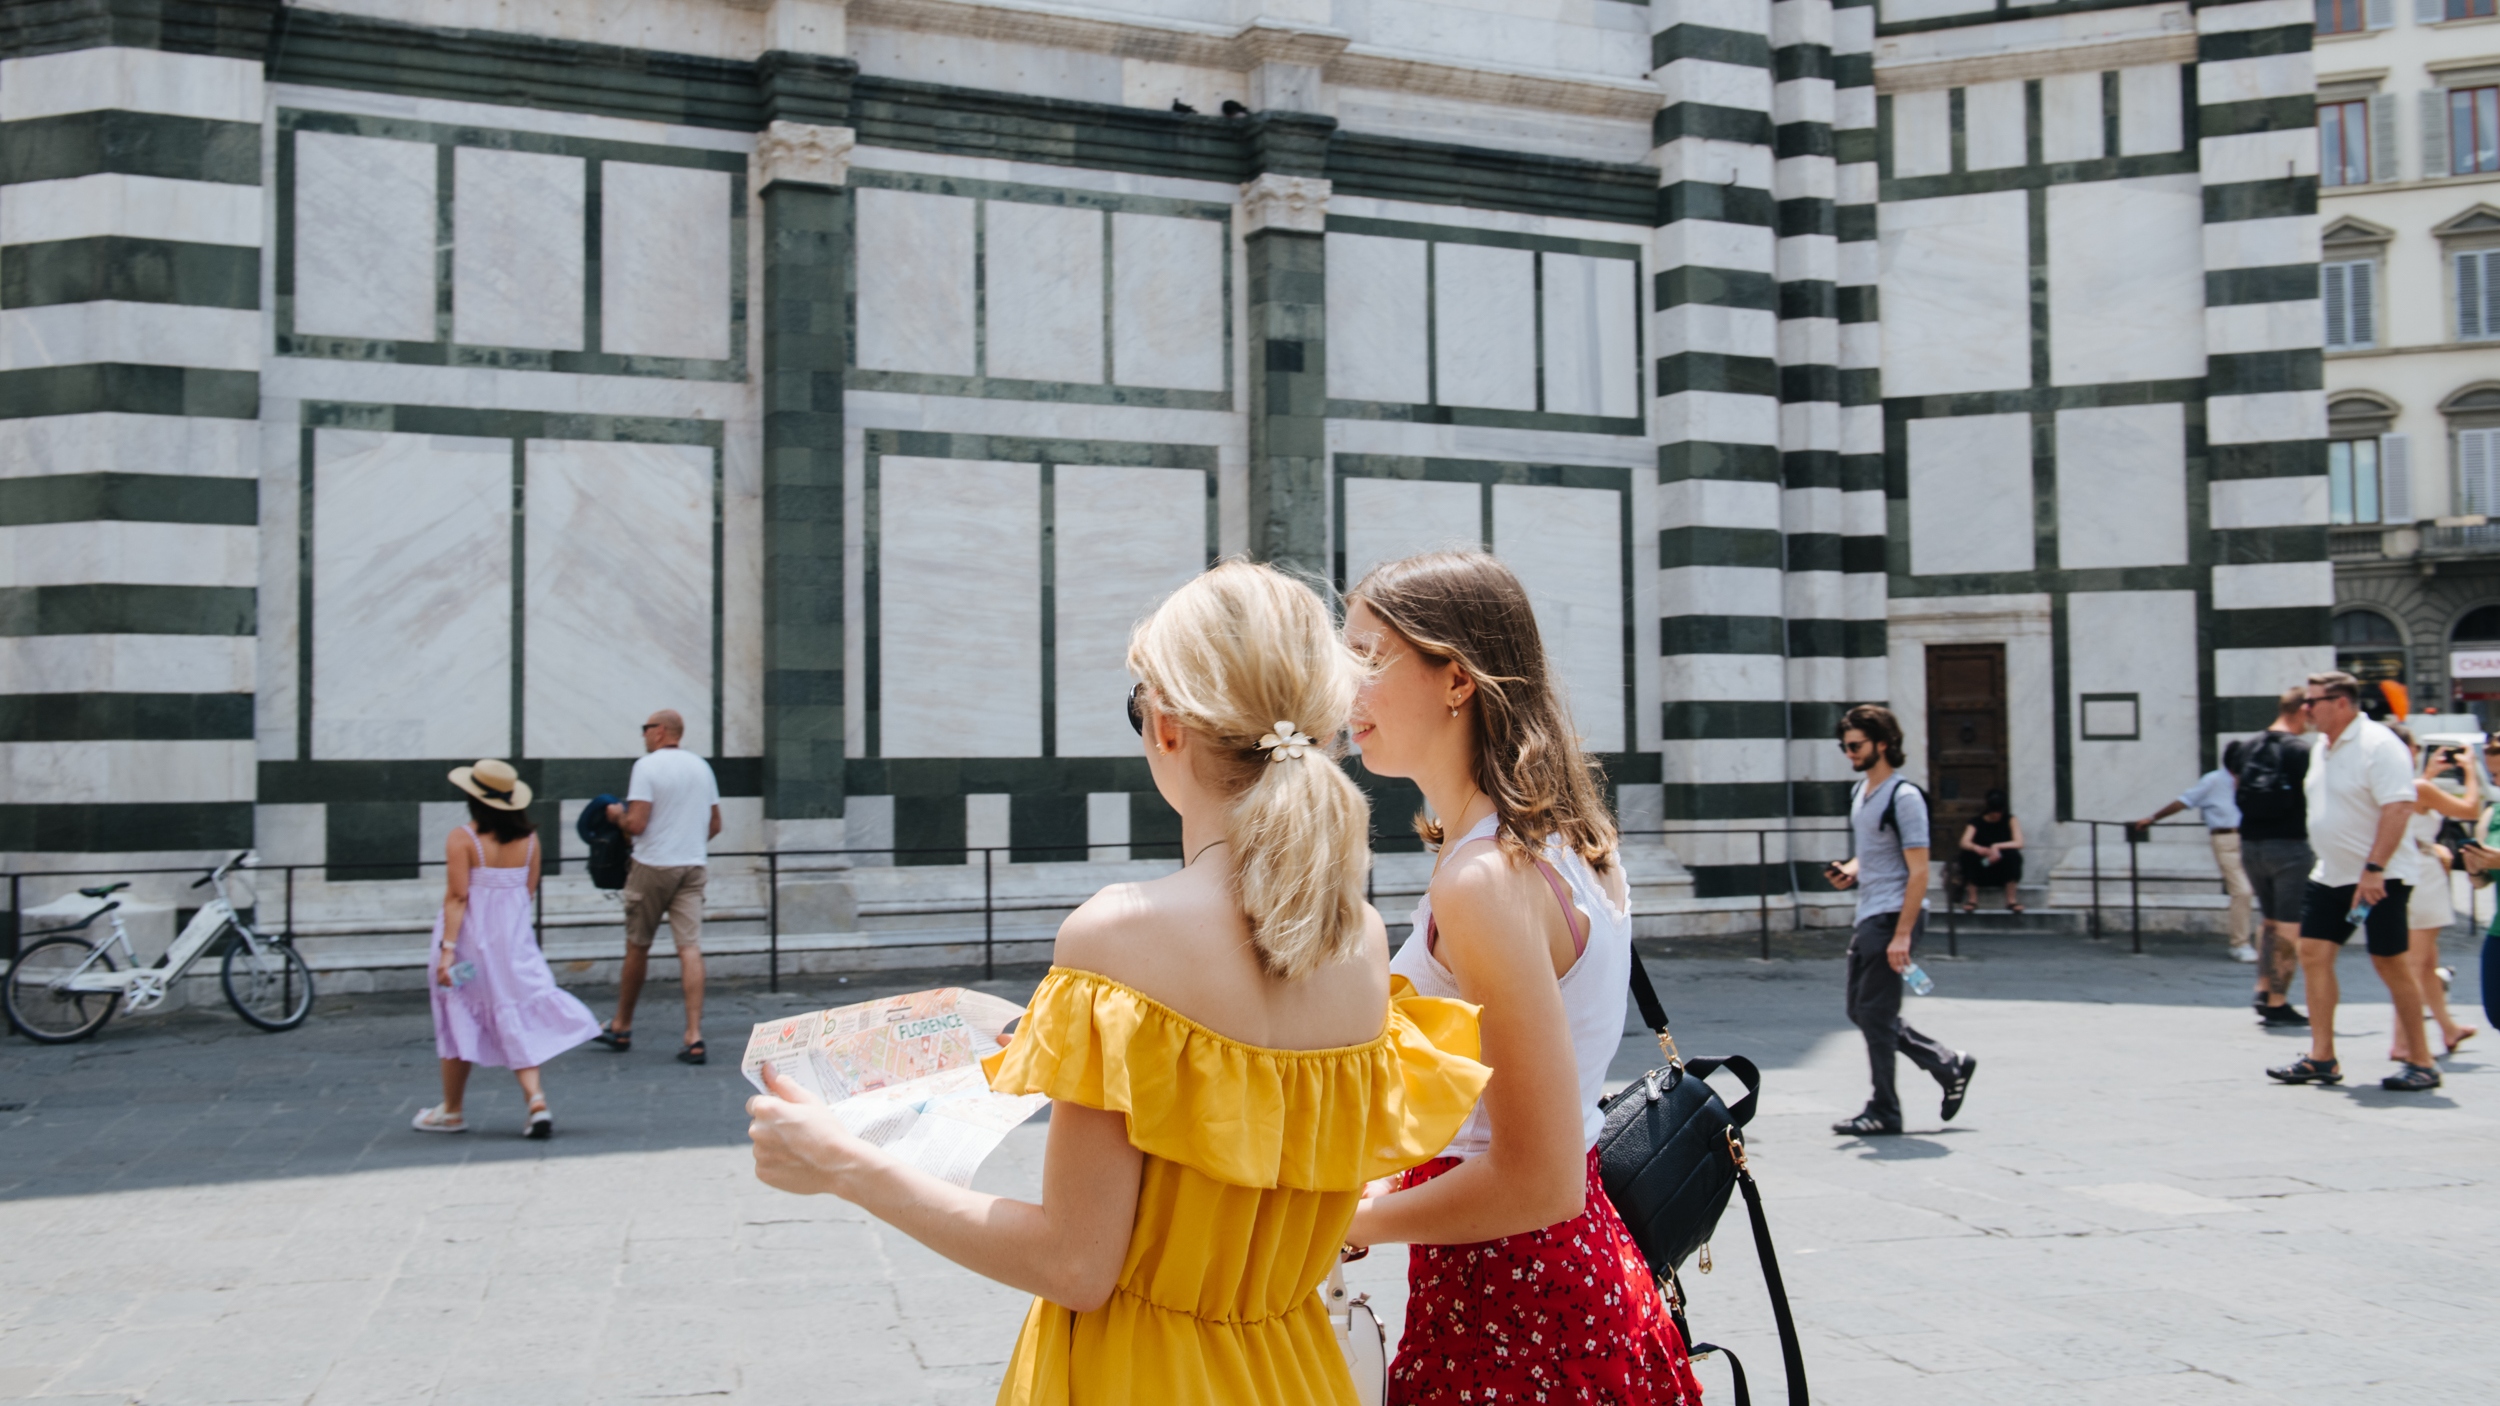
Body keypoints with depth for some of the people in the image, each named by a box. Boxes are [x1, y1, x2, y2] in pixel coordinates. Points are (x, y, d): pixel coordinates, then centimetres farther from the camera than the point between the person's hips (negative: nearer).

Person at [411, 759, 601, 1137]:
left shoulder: (462, 839, -14)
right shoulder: (529, 839, -1)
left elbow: (457, 897, -17)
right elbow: (529, 890, 6)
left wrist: (447, 947, -18)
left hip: (472, 939, -3)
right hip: (514, 938, 3)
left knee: (460, 1021, 11)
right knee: (517, 1020, 8)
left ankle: (451, 1111, 24)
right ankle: (537, 1102, -8)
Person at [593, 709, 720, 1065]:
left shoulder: (647, 765, -9)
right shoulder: (701, 766, 11)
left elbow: (636, 823, -15)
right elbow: (715, 824, 16)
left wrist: (617, 815, 6)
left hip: (652, 866, -4)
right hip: (692, 866, 5)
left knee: (637, 947, 9)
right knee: (690, 948, -3)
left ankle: (621, 1028, 24)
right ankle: (694, 1037, -11)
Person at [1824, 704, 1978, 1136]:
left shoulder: (1904, 797, -13)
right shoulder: (1859, 792, 14)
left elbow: (1918, 871, -17)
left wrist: (1902, 935, -23)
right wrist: (1850, 871, 5)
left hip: (1894, 917, -10)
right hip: (1868, 917, 10)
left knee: (1875, 1014, -6)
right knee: (1861, 1012, 12)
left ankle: (1884, 1113, 5)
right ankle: (1949, 1066, 23)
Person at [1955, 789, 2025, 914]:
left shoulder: (2010, 821, 4)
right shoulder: (1977, 823, 2)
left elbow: (2018, 843, -12)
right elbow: (1964, 843, -17)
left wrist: (1997, 847, -28)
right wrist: (1977, 849, -39)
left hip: (2003, 871, 0)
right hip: (1981, 872, 0)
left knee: (2013, 854, -30)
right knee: (1968, 854, -29)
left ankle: (2012, 900, -23)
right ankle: (1972, 899, -22)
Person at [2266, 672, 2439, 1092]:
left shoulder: (2378, 745, -16)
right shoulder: (2323, 747, 11)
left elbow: (2399, 807, -23)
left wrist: (2374, 869, -27)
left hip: (2378, 878, -8)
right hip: (2331, 875, 9)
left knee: (2390, 962, -3)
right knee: (2314, 954, 2)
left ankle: (2421, 1062, 10)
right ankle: (2321, 1058, 6)